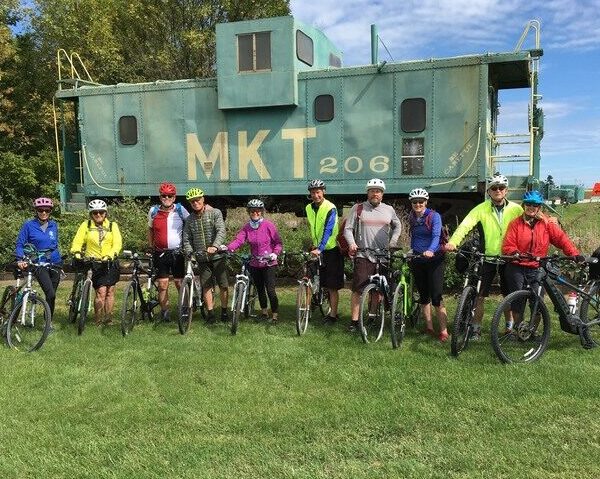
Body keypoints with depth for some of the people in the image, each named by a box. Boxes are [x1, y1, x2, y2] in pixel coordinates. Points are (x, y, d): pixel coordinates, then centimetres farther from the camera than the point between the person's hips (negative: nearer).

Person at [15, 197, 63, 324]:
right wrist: (20, 260, -19)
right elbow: (19, 244, -3)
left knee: (51, 295, 7)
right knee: (50, 294, -18)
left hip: (55, 263, 4)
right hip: (39, 264, -4)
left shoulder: (53, 225, 8)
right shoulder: (29, 225, -3)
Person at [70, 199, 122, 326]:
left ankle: (108, 319, 19)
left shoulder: (112, 225, 5)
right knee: (101, 291, -11)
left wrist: (110, 254, -25)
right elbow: (78, 241, -4)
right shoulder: (86, 225, 5)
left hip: (110, 262, 2)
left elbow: (117, 243, -7)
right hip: (94, 263, -2)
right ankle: (98, 321, 2)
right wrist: (76, 252, -25)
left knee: (110, 291, 5)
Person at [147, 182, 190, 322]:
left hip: (177, 252, -2)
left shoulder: (180, 210, -3)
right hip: (160, 254, 2)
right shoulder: (153, 211, 4)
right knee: (162, 285, 2)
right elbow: (150, 230, 17)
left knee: (180, 283, 2)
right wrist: (151, 247, 13)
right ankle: (164, 312, 14)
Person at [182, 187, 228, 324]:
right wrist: (189, 252, -10)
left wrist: (215, 246, -34)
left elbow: (221, 231, -18)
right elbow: (187, 239, 9)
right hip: (202, 259, 3)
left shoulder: (215, 213, -5)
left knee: (223, 285, 1)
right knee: (206, 286, 5)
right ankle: (210, 313, 14)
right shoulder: (190, 220, 9)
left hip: (217, 256, -3)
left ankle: (224, 311, 15)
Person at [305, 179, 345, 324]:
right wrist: (313, 244, 9)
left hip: (331, 250, -6)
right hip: (316, 249, 6)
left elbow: (328, 231, -25)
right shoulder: (309, 208, 5)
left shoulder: (330, 208, -15)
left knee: (332, 286, -2)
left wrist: (319, 249, -34)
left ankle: (333, 315, 6)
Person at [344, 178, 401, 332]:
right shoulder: (358, 208, 3)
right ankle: (354, 321, -1)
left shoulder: (388, 209, 11)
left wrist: (393, 242, 10)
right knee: (358, 289, -8)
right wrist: (352, 243, -16)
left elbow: (398, 226, 24)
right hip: (363, 255, -3)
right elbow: (348, 229, 1)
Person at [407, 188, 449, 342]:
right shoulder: (411, 218, 8)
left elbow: (436, 236, -22)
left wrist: (430, 250, -39)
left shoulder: (434, 216, -9)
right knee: (423, 296, 8)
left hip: (434, 259, -5)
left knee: (436, 297, -10)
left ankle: (443, 331, -4)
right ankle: (429, 328, 17)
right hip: (417, 260, 5)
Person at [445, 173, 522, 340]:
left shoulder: (516, 209, -2)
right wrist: (453, 241, -32)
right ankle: (476, 329, 14)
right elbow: (466, 224, -17)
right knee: (480, 295, 0)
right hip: (488, 257, 0)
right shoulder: (482, 208, -4)